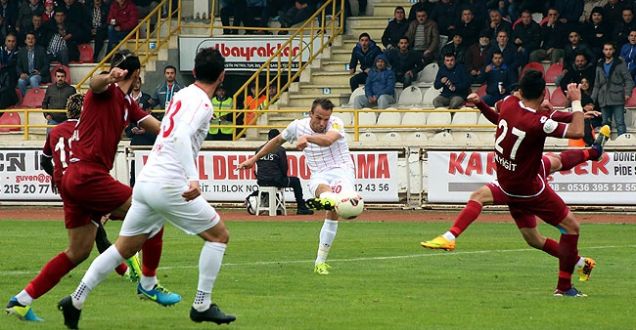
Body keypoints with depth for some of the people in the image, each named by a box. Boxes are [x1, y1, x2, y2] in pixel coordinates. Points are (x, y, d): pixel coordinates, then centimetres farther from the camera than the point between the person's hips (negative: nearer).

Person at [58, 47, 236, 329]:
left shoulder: (181, 95, 17)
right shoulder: (201, 103, -9)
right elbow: (181, 136, -26)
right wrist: (193, 178, -35)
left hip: (146, 180, 8)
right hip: (169, 185, -8)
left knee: (124, 247, 13)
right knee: (219, 235, 5)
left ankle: (76, 300, 7)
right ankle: (202, 306, 4)